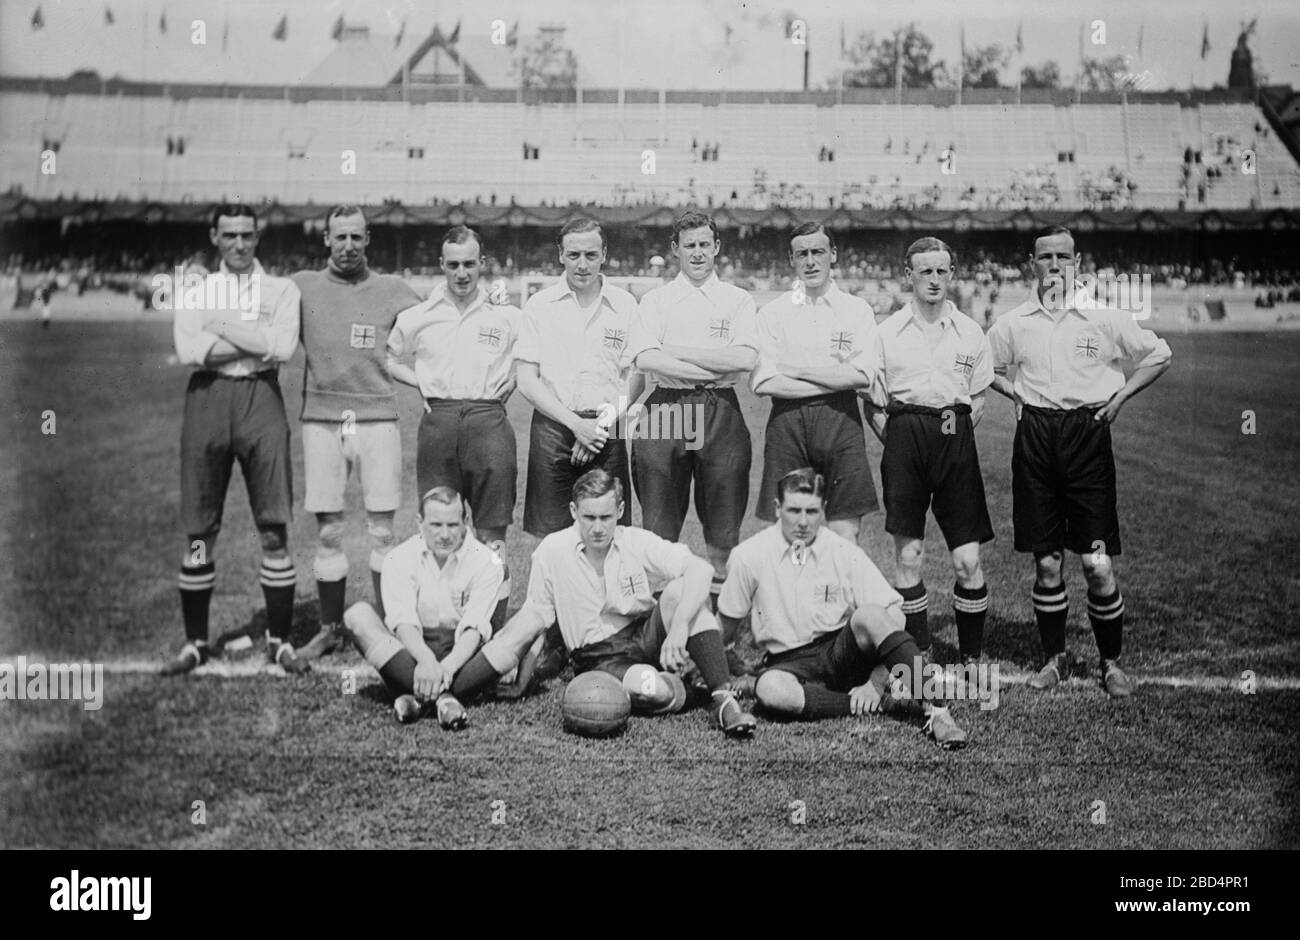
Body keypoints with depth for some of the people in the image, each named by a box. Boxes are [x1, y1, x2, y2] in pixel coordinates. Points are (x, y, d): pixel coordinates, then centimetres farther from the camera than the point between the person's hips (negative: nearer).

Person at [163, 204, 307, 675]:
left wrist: (221, 324, -6)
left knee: (274, 529, -2)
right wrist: (258, 344, -7)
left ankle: (279, 640, 9)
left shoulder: (282, 289, 10)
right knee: (199, 531, 3)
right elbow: (189, 350, -4)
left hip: (261, 397, -1)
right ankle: (196, 642, 14)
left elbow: (283, 347, -8)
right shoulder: (192, 288, 14)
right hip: (206, 399, 1)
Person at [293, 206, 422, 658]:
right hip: (321, 418, 0)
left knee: (382, 530, 1)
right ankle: (329, 628, 15)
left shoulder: (392, 289, 7)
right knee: (327, 531, 4)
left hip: (378, 417, 0)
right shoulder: (302, 286, 7)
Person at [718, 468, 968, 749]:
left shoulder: (844, 553, -5)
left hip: (842, 652, 0)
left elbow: (894, 613, -8)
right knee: (770, 689, -37)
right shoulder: (749, 556, -5)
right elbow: (727, 621, 8)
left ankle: (936, 710, -33)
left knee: (868, 616, -32)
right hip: (789, 663, 0)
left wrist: (876, 682, -15)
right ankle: (880, 705, -24)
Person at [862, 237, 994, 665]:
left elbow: (978, 402, 15)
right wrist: (897, 442, 0)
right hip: (904, 438, 0)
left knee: (967, 561, -4)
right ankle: (917, 657, 12)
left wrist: (955, 437, 5)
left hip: (956, 438, 1)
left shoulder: (969, 332, 9)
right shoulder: (888, 332, 6)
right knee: (907, 556, 1)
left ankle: (972, 657, 11)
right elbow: (872, 404, 8)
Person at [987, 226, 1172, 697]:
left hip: (1087, 434, -2)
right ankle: (1054, 658, 20)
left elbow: (1159, 354, 10)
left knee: (1098, 565, -4)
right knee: (1046, 562, 6)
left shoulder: (1104, 318, 0)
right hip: (1034, 437, 2)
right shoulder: (1014, 323, 6)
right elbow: (985, 366, 22)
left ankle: (1111, 662, 12)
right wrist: (1015, 394, 7)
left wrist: (1120, 397, 2)